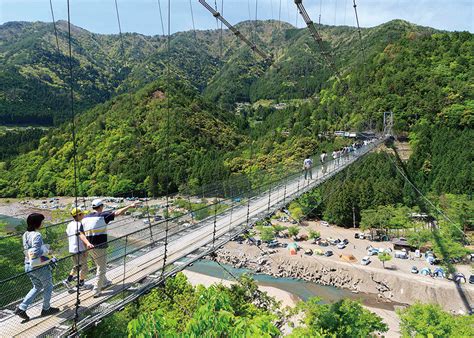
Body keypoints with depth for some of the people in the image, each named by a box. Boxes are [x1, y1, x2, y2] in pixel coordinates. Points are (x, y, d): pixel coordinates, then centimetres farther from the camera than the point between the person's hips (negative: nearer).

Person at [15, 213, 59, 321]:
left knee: (37, 287, 25)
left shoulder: (25, 235, 3)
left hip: (28, 266, 8)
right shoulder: (37, 235, -24)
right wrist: (47, 251, -15)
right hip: (40, 267, -8)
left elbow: (28, 250, 11)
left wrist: (45, 249, 11)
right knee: (48, 287, 15)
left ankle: (21, 308, 17)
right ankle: (46, 309, 29)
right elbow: (35, 252, -31)